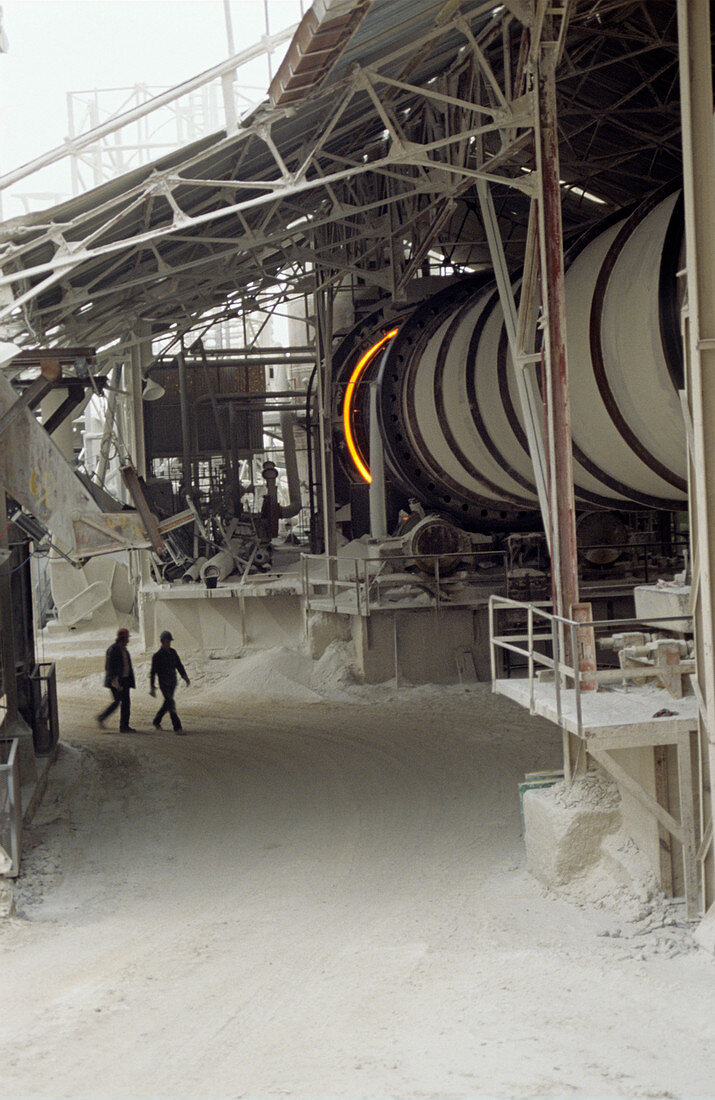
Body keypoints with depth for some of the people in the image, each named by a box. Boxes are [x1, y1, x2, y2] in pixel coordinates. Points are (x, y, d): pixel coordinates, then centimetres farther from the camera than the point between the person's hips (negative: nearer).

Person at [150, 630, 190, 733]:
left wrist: (184, 676, -2)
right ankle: (177, 727, -16)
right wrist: (152, 688, -7)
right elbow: (153, 672, -5)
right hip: (164, 684, -6)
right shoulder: (157, 656, -7)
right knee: (171, 705, -13)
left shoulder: (173, 652, 10)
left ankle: (156, 721, 35)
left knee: (167, 703, 15)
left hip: (172, 683, 6)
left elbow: (179, 665, 12)